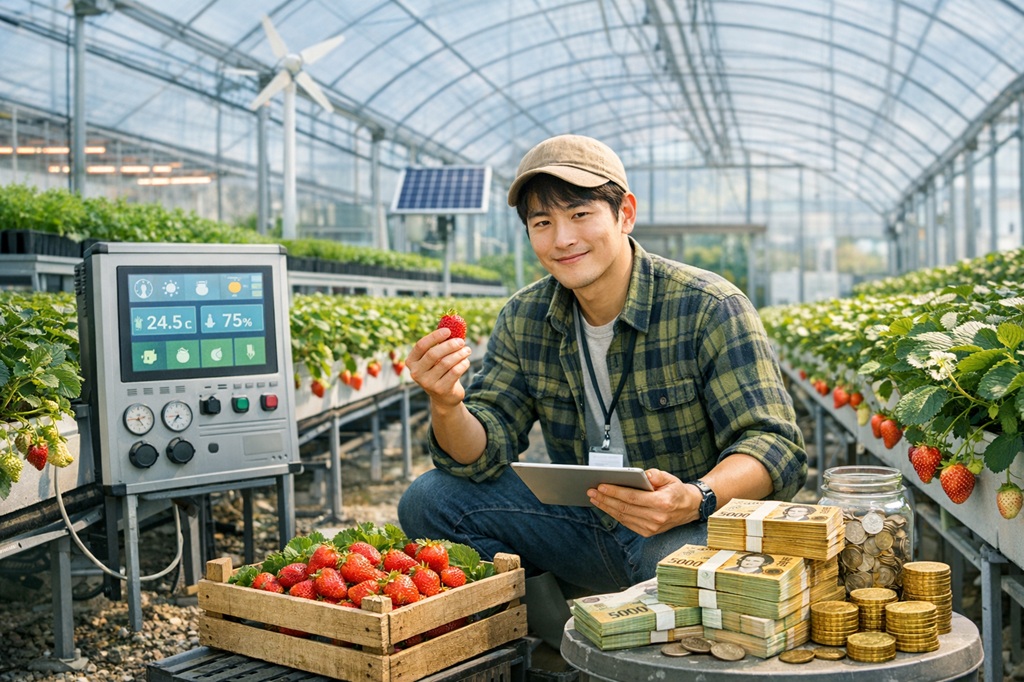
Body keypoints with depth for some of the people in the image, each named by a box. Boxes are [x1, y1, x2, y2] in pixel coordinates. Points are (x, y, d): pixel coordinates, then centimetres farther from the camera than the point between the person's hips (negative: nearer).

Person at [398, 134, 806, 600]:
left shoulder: (710, 309, -14)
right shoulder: (523, 319, 2)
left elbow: (775, 446, -19)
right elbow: (483, 456, -2)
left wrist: (695, 500, -39)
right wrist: (447, 406, -26)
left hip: (692, 529, -5)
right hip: (585, 532, 5)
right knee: (429, 499, -8)